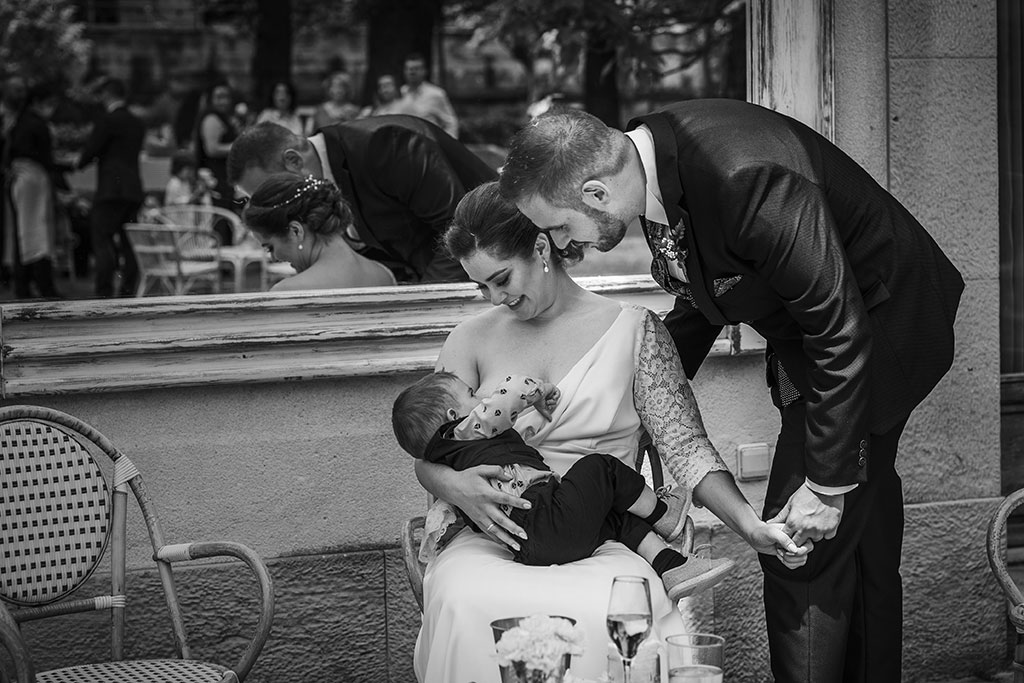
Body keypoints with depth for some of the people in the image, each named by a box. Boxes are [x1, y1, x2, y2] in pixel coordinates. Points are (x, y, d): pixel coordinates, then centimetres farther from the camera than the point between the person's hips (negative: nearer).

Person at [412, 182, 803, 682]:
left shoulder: (633, 332, 7)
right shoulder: (473, 340, 14)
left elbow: (685, 447, 2)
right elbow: (427, 455, 12)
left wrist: (747, 522, -15)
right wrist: (453, 485, -14)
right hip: (495, 536, 1)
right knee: (465, 602, -37)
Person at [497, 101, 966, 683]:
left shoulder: (746, 181, -37)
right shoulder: (649, 153, -10)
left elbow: (842, 334, -30)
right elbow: (701, 297, 9)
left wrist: (827, 483, -24)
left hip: (877, 322, -9)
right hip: (808, 327, 9)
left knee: (804, 549, -9)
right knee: (859, 540, 21)